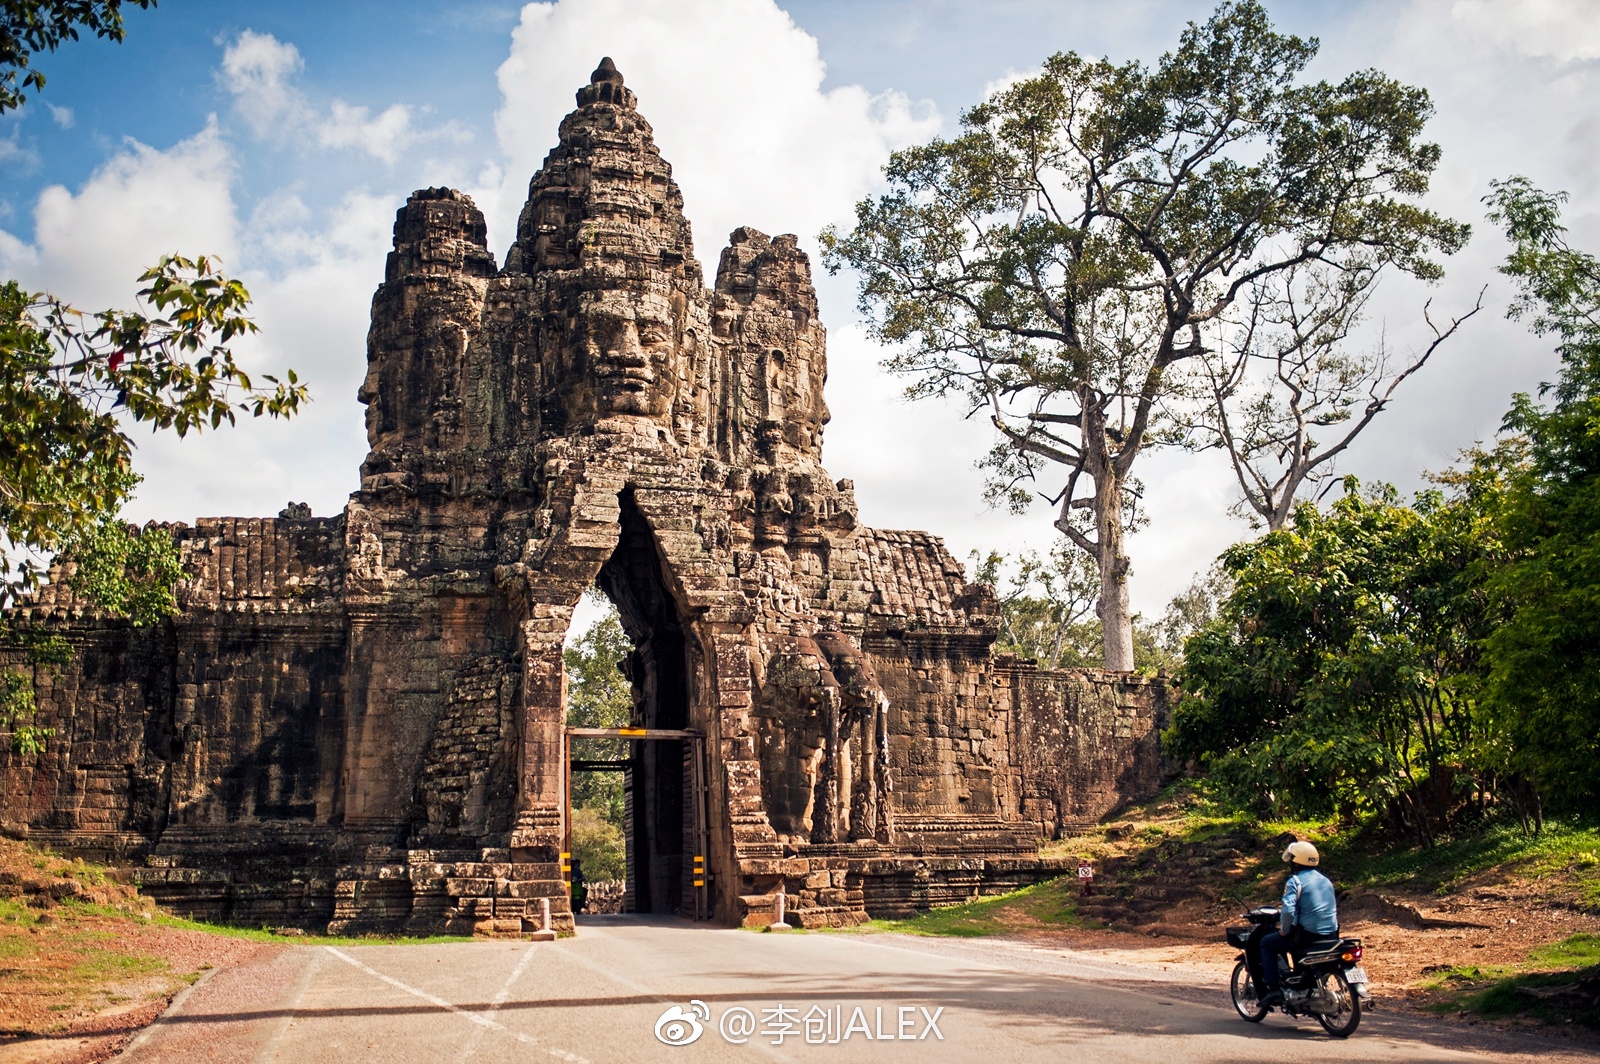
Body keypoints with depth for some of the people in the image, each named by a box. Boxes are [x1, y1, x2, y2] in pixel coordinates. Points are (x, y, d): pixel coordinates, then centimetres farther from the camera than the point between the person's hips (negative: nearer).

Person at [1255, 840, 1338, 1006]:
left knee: (1267, 942, 8)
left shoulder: (1295, 881, -10)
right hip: (1331, 935, 8)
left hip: (1308, 934, -8)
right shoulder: (1325, 880, 15)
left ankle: (1274, 989, -1)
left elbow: (1288, 910, -23)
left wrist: (1284, 931, -7)